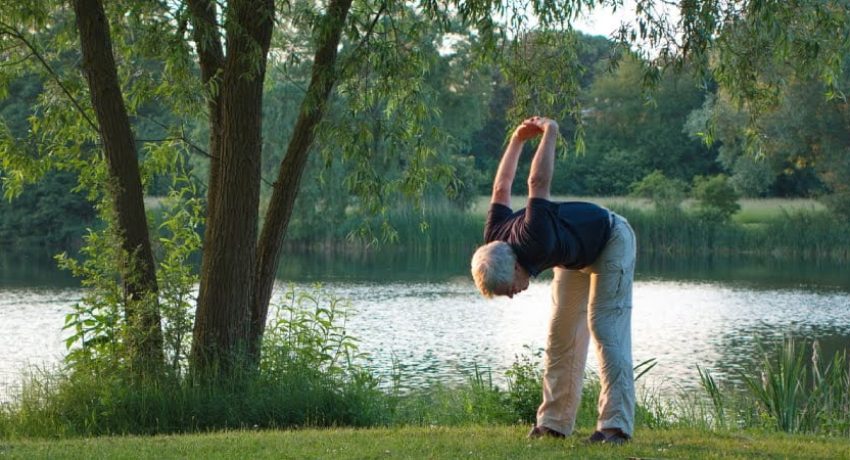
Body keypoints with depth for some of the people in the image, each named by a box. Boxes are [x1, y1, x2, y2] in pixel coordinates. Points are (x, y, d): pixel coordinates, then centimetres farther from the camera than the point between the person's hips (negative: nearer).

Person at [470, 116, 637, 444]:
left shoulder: (533, 242, -43)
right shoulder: (493, 242, -20)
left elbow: (538, 183, -40)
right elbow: (501, 189, -5)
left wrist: (549, 133, -26)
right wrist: (517, 140, 1)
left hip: (610, 241, -8)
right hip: (575, 256, 8)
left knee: (605, 328, -18)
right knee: (561, 335, 3)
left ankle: (616, 425, -23)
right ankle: (554, 422, 4)